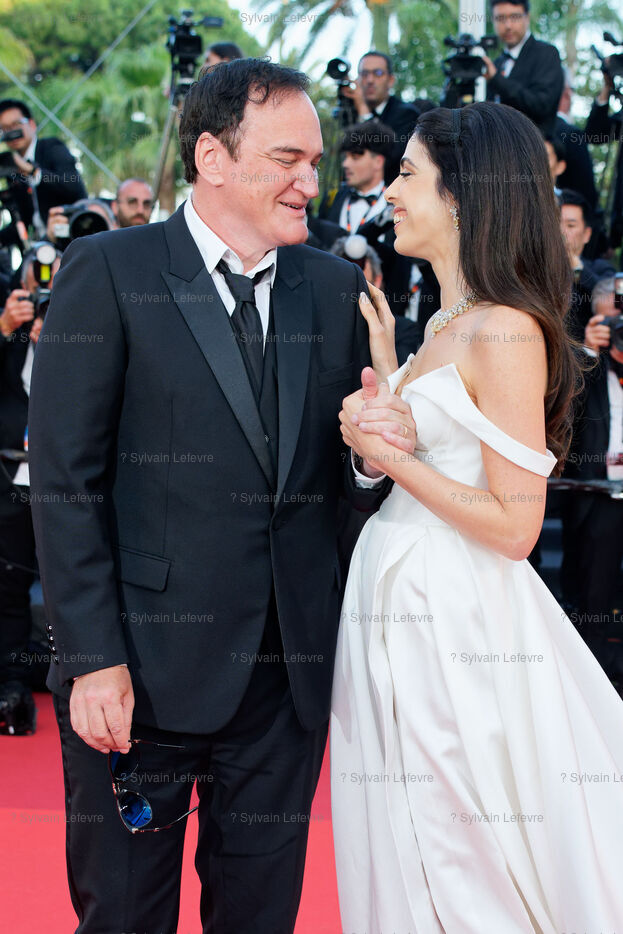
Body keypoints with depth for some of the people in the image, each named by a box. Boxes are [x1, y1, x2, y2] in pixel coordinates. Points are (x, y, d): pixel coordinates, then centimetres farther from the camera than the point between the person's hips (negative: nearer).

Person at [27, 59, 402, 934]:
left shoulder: (336, 288, 9)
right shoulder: (108, 271, -5)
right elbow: (65, 482, -8)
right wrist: (94, 658, -14)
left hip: (287, 672, 4)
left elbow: (341, 479, 13)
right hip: (144, 667, -3)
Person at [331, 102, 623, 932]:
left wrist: (392, 455, -14)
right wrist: (383, 372, 5)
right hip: (399, 601, 9)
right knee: (412, 854, 18)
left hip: (456, 619, -9)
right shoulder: (445, 323, 12)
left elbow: (514, 524, -19)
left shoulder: (505, 332, -17)